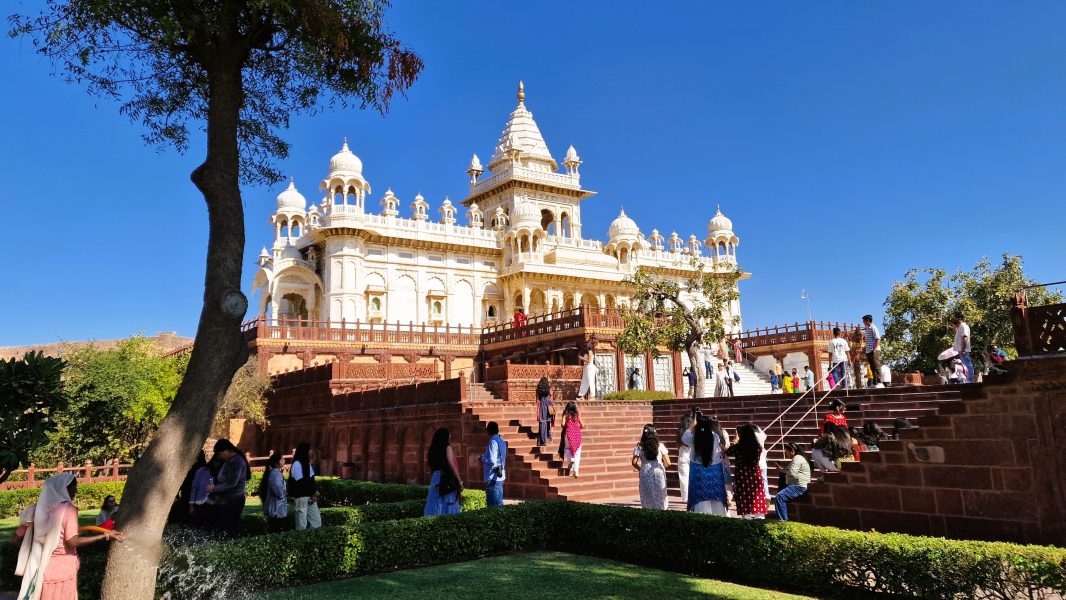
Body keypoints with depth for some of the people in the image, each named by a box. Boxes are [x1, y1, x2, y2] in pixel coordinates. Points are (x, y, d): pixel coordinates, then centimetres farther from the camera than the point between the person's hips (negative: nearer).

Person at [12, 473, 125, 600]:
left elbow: (15, 539, 9)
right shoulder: (68, 509, -12)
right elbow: (72, 541, -21)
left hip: (41, 569, 6)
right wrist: (106, 535, -19)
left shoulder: (38, 509, 5)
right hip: (63, 569, -6)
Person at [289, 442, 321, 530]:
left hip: (310, 496, 8)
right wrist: (314, 492, -8)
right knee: (302, 525, -2)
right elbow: (300, 482, -17)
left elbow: (311, 480, 10)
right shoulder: (297, 464, -14)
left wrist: (314, 493, -5)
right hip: (300, 497, -8)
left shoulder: (307, 463, 13)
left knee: (317, 522, 9)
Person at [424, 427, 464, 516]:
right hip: (448, 479, -6)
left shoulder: (433, 450, 12)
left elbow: (431, 468, 13)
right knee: (448, 505, -1)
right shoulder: (447, 448, -7)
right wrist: (460, 481, -9)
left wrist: (432, 482, 19)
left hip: (435, 478, 6)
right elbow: (452, 465, -14)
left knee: (436, 505, 6)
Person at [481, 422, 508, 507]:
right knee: (499, 504, 13)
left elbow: (492, 461, -21)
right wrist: (485, 457, 21)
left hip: (493, 478, -9)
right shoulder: (502, 441, 10)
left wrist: (482, 457, -5)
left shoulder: (493, 442, -15)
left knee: (493, 505, -4)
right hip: (500, 477, 9)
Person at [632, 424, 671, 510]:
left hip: (645, 475, 0)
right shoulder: (660, 446, 2)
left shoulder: (639, 447, 0)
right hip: (659, 474, 0)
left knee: (647, 500, 7)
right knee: (660, 498, 8)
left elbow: (634, 463, -6)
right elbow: (668, 463, 0)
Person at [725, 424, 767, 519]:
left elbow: (727, 452, 8)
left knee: (745, 502, 2)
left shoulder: (738, 447, -11)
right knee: (757, 500, 9)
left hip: (742, 477, -2)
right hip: (755, 476, 2)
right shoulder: (758, 446, -4)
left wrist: (736, 442, 16)